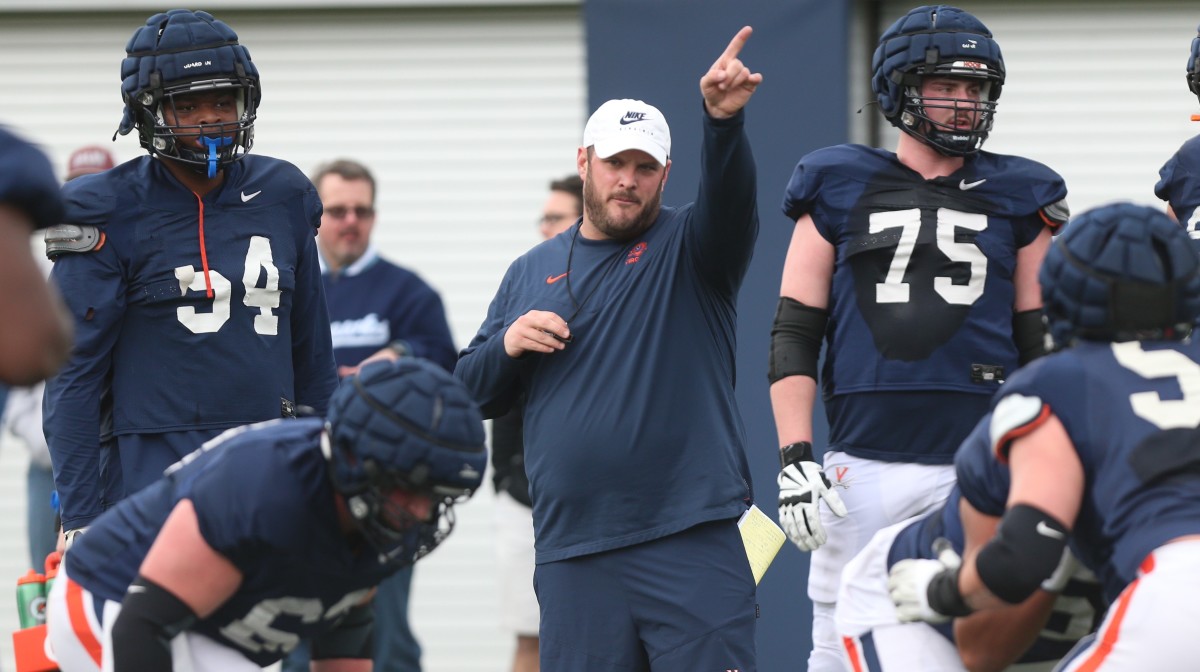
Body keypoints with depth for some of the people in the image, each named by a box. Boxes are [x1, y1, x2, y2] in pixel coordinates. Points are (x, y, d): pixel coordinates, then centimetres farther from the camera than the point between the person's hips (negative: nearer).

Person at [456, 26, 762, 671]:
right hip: (571, 552, 4)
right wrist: (508, 346, -3)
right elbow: (472, 393, 19)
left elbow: (729, 197, -17)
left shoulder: (687, 248, 5)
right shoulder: (531, 273, 17)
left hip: (691, 542, -3)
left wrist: (724, 119, -36)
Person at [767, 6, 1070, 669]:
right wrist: (794, 458, -4)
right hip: (863, 462, 0)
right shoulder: (839, 189, 8)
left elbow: (1041, 344, 12)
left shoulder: (1017, 199, 10)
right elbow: (793, 335, 6)